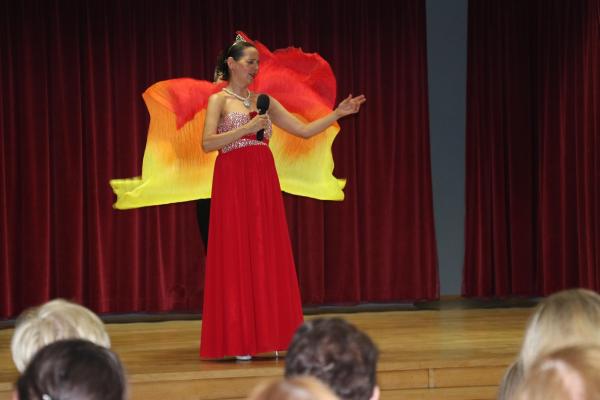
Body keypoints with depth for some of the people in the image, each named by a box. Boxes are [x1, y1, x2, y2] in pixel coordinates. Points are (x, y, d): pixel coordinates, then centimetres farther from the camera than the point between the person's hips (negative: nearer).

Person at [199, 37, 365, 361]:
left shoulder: (264, 102, 14)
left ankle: (271, 334, 6)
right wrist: (246, 128, -17)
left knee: (269, 256, 3)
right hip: (234, 182, -5)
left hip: (264, 182, 5)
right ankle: (238, 341, -1)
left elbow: (304, 130, 13)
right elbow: (207, 143, -13)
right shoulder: (219, 100, 0)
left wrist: (337, 114, 5)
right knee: (236, 257, -4)